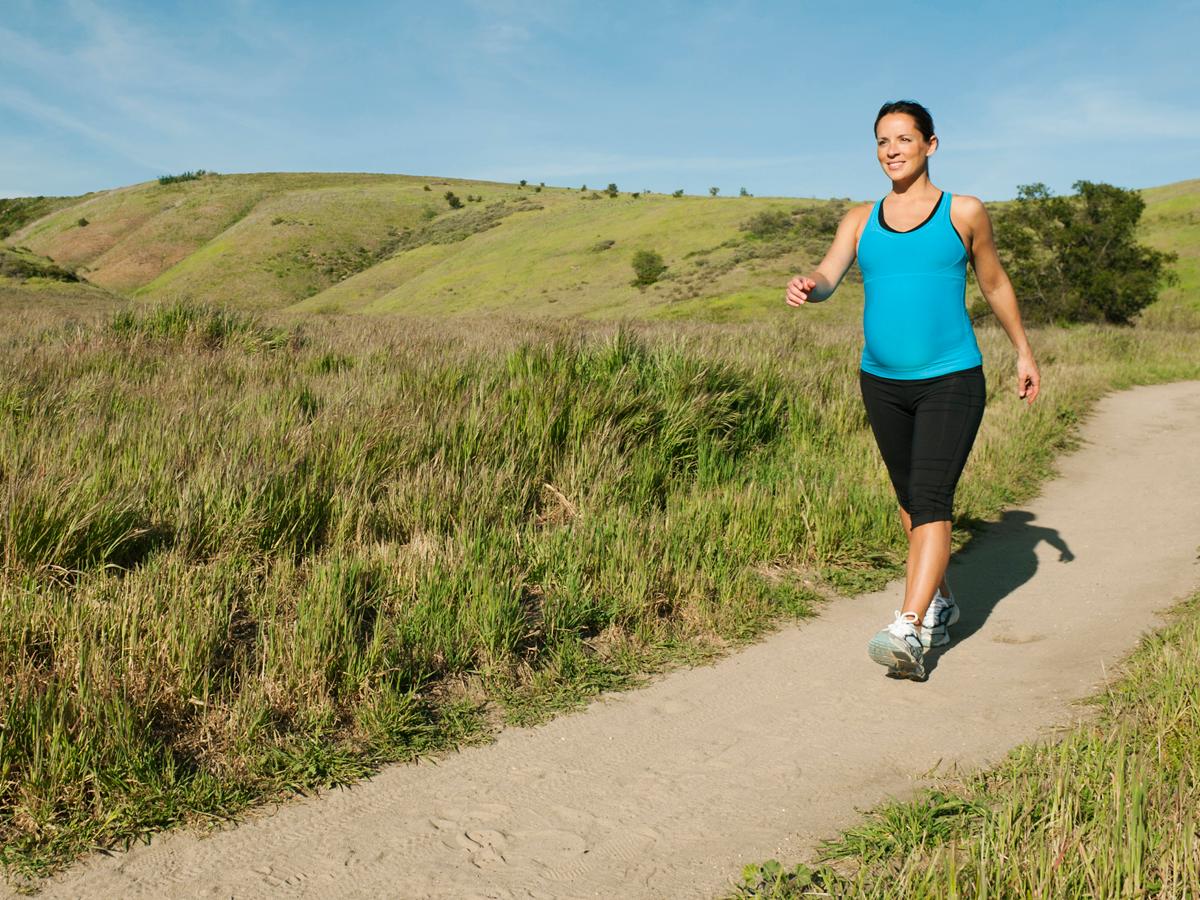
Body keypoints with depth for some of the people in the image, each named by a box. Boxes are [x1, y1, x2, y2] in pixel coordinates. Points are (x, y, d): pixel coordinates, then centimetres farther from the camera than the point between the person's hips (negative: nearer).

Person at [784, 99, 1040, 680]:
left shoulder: (963, 212, 2)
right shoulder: (860, 221, 7)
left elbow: (994, 283, 13)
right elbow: (828, 277, -7)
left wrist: (1023, 352, 19)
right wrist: (804, 286, -32)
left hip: (952, 381, -4)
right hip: (882, 382, 4)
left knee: (930, 500, -15)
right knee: (910, 498, 15)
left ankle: (909, 632, -21)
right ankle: (940, 603, 34)